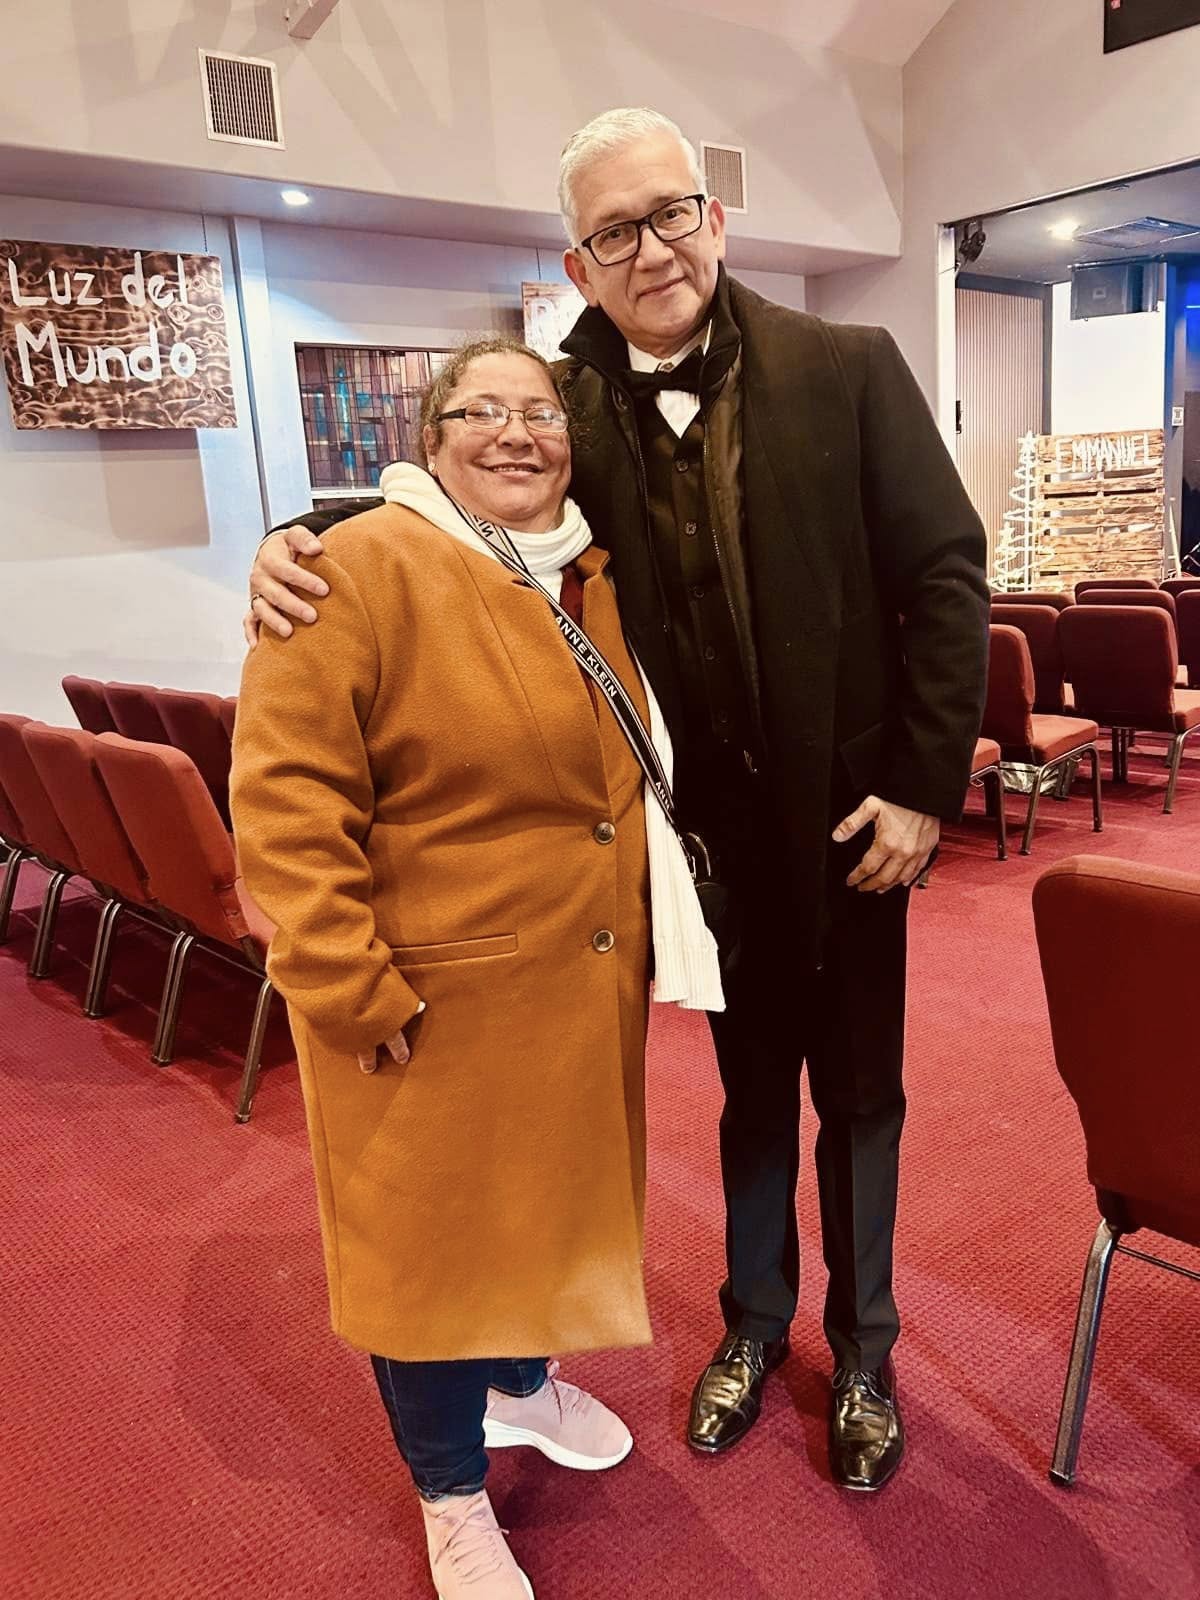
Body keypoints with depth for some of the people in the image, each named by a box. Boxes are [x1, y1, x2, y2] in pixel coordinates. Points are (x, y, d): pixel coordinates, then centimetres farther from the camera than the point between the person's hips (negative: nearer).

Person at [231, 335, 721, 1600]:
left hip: (585, 983, 7)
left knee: (551, 1189, 23)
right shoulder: (359, 571, -16)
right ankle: (452, 1496, 37)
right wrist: (349, 988, -19)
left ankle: (520, 1383, 53)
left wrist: (664, 915, 13)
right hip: (431, 1000, -6)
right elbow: (285, 802, -19)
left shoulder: (595, 575, 6)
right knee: (428, 1230, 12)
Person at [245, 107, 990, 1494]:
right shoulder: (572, 409, -3)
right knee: (752, 1084, 20)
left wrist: (923, 783, -11)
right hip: (711, 820, 2)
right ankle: (755, 1321, 45)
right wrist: (306, 540, -17)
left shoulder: (848, 369, -7)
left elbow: (946, 573, -7)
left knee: (859, 1092, 15)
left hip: (848, 811, -1)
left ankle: (863, 1351, 40)